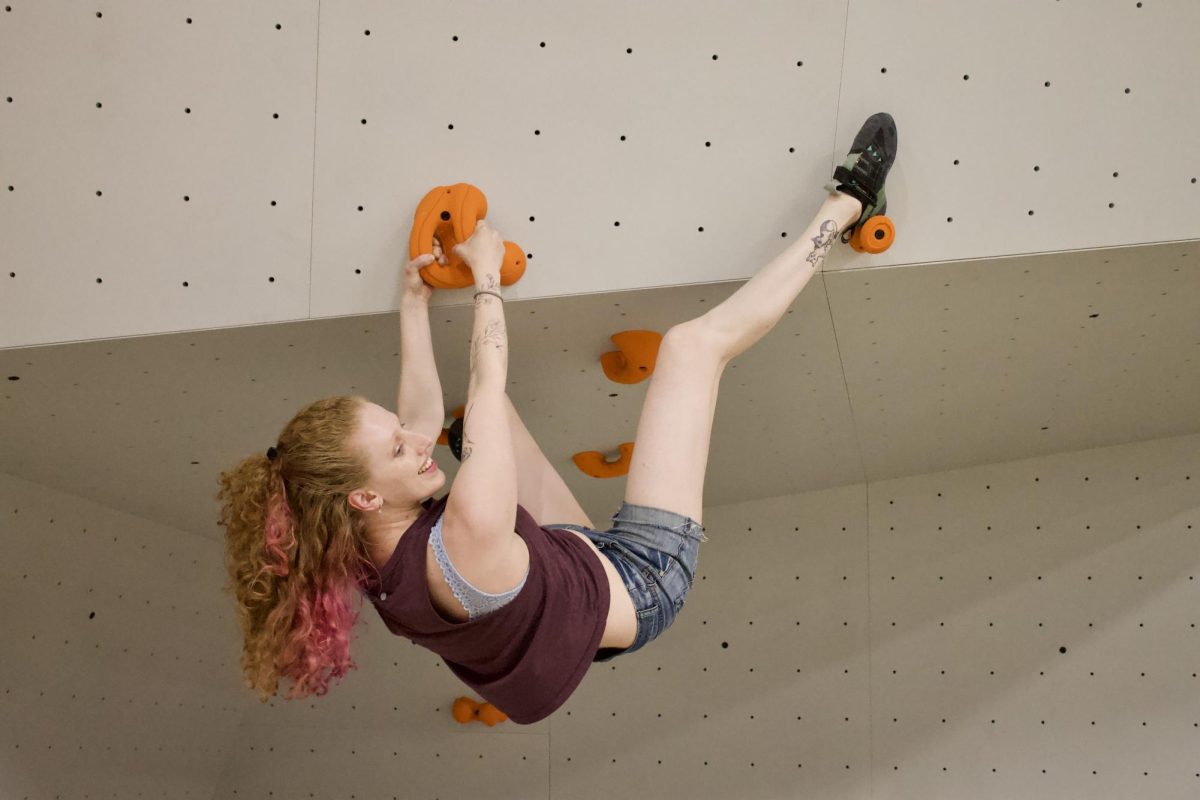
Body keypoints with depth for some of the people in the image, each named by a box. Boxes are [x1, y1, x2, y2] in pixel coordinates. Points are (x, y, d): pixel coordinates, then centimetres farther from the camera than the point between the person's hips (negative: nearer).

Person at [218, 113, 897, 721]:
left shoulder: (370, 551, -19)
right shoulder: (462, 548, -43)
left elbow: (423, 414, 0)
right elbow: (488, 381, -31)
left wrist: (415, 304, 7)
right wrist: (486, 273, -16)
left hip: (574, 555, 7)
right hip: (638, 584, -7)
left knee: (490, 409, 16)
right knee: (696, 342, -8)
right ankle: (842, 210, 10)